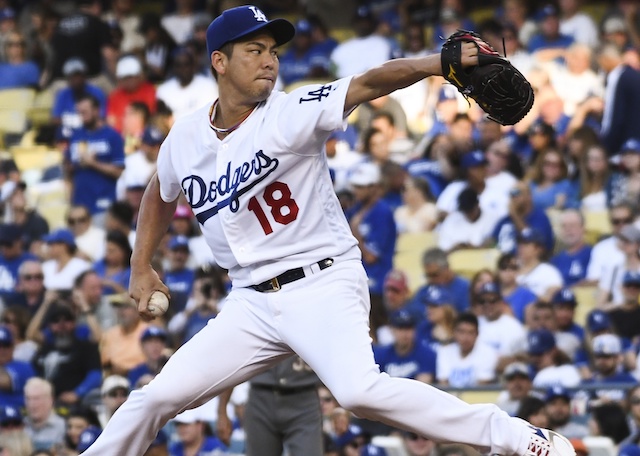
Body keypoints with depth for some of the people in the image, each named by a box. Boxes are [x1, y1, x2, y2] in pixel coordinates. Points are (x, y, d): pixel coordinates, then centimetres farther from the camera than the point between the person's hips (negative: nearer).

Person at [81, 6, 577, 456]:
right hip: (251, 303, 5)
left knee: (359, 390, -28)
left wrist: (438, 64, -41)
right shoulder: (185, 138, 5)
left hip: (324, 285, -5)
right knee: (159, 396, 1)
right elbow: (161, 195, 27)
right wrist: (141, 266, 20)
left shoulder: (292, 112, -9)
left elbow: (368, 84, -26)